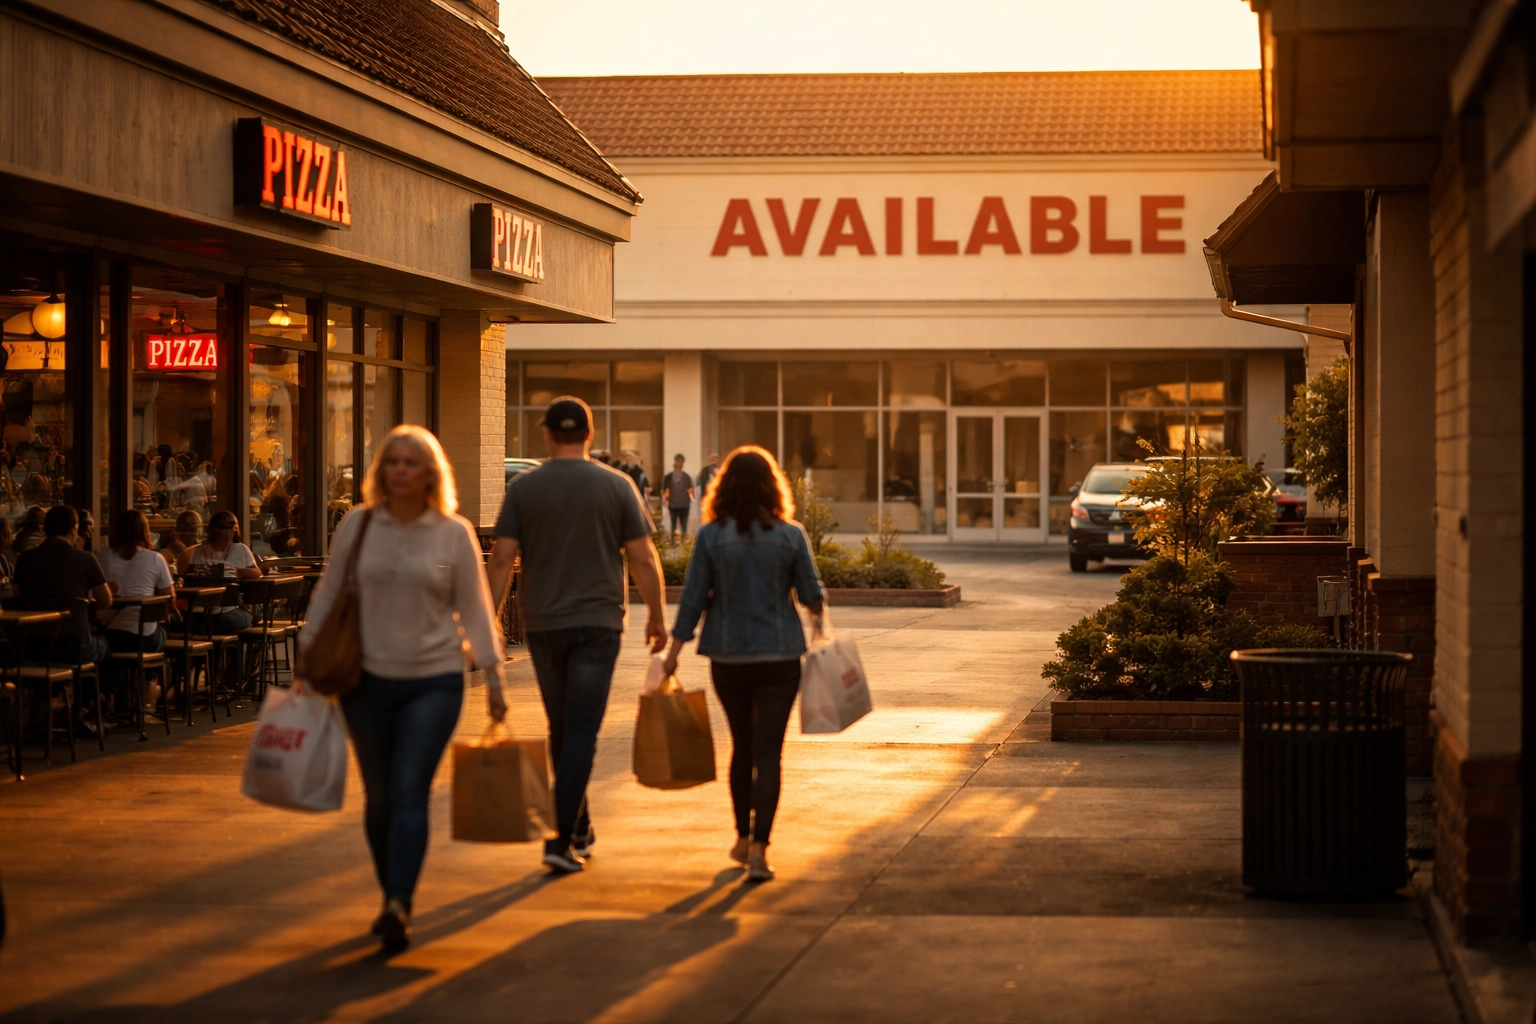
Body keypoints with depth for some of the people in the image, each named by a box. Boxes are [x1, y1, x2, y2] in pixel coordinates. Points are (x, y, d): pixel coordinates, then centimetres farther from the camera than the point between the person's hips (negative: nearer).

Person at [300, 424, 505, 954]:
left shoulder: (454, 533, -1)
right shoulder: (357, 525, 2)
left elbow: (474, 609, 3)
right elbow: (328, 594, 9)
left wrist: (493, 678, 2)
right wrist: (306, 656, 6)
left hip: (434, 680, -2)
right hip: (368, 678, 2)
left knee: (410, 791, -12)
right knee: (379, 795, 9)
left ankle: (399, 906, -17)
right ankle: (392, 898, 23)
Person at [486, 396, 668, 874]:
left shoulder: (522, 489, 0)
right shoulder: (617, 486, -1)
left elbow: (501, 558, -5)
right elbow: (643, 557, -2)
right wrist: (657, 615, 9)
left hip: (543, 624, 2)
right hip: (597, 623, -2)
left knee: (562, 730, 16)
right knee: (580, 732, -3)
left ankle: (579, 832, 26)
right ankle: (561, 840, -12)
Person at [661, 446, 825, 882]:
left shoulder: (711, 536, -5)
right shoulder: (790, 536, -5)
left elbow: (692, 600, -5)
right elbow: (811, 594, 1)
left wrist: (673, 653, 4)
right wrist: (818, 619, 24)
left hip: (728, 658, 1)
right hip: (778, 656, -1)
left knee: (742, 747, 18)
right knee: (767, 752, -1)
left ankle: (744, 838, 29)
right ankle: (758, 850, -10)